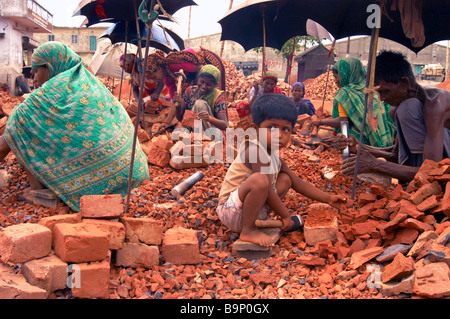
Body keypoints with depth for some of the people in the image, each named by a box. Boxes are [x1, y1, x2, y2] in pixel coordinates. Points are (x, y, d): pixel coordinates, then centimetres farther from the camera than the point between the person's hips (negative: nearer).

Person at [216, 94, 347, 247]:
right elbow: (267, 191, -24)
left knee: (285, 179, 12)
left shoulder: (274, 157, 7)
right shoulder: (255, 151, -23)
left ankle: (257, 220, 4)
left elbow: (298, 183, 15)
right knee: (259, 179, -34)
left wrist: (328, 198, 8)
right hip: (232, 211, -10)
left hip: (248, 208, 10)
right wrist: (284, 215, -12)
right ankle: (248, 231, -16)